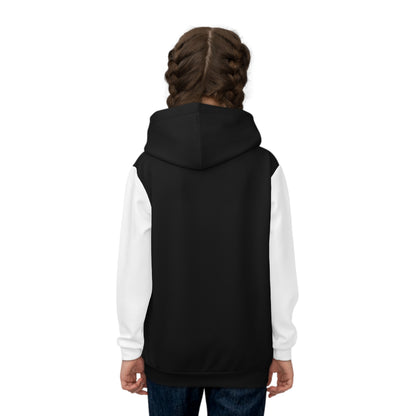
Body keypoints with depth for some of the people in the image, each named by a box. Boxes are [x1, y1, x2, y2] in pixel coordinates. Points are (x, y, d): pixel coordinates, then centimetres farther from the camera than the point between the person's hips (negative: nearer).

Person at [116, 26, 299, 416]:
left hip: (169, 350, 1)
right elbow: (281, 269, -8)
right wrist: (282, 348, 4)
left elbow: (134, 271, -9)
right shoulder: (265, 168, -12)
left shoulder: (147, 169, -12)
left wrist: (132, 349, 3)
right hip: (243, 354, 0)